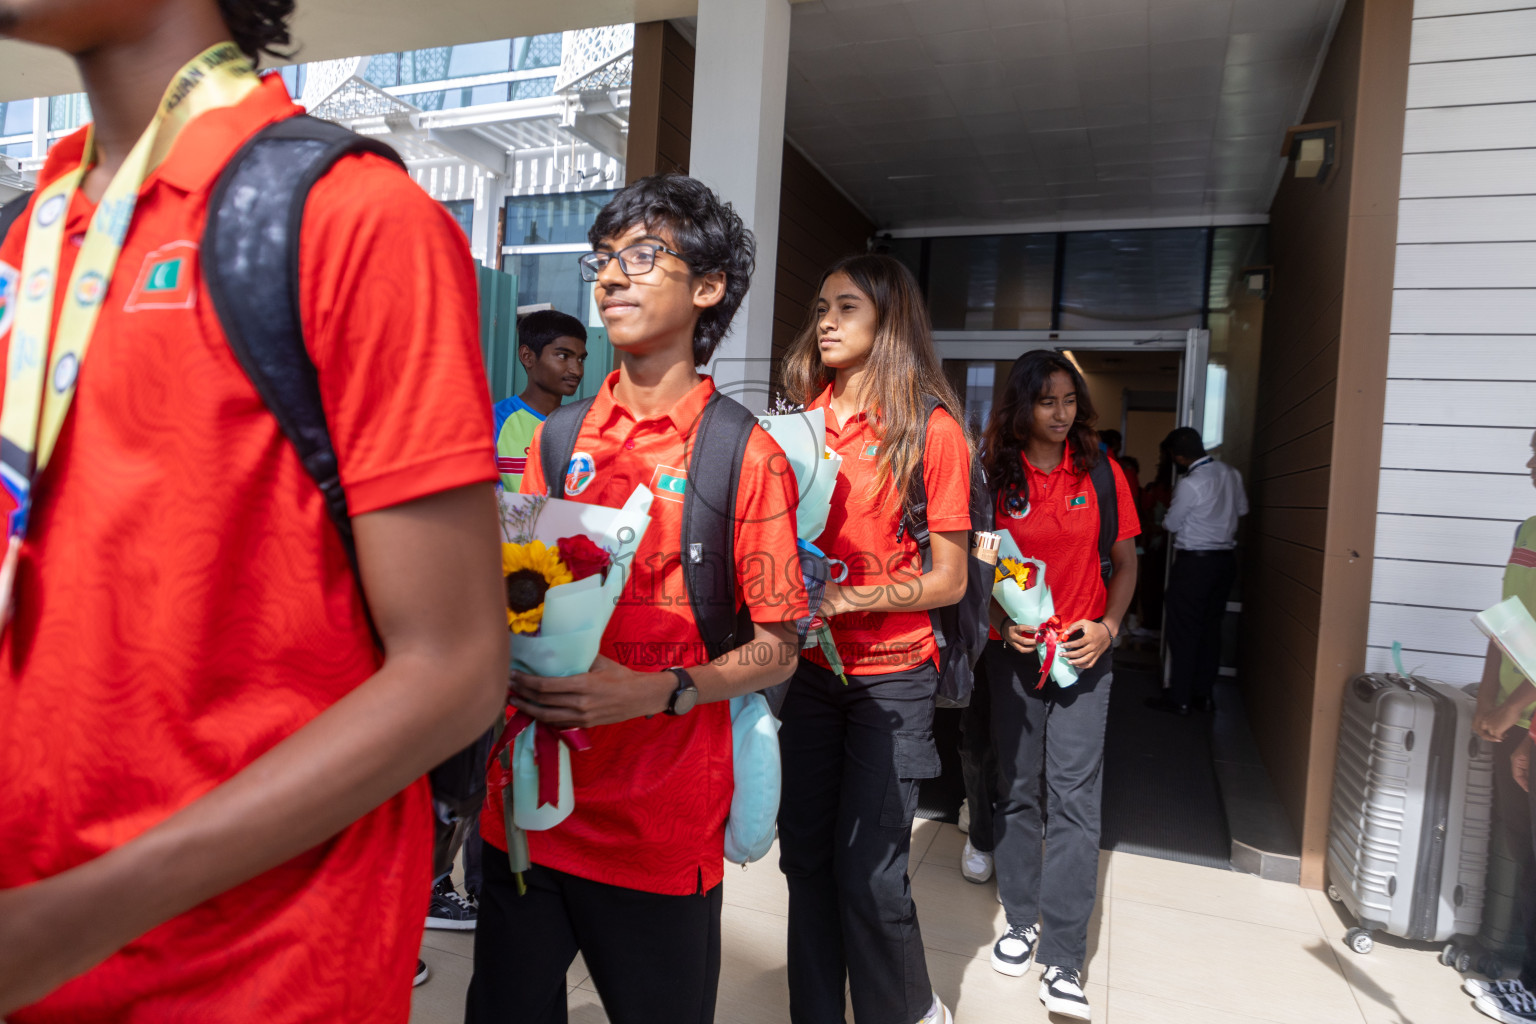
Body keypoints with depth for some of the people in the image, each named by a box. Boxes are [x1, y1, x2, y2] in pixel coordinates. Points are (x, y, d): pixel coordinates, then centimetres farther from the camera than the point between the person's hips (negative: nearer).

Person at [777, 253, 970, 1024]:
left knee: (868, 869, -2)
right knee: (805, 854, 11)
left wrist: (849, 597, -20)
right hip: (809, 665, 4)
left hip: (890, 677, -4)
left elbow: (949, 579, -7)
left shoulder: (930, 430, -6)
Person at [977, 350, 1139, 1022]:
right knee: (1016, 790, 10)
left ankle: (1063, 964, 3)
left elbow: (1125, 562, 9)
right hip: (1013, 653, 0)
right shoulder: (996, 476, -1)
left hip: (1083, 655, 0)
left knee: (1074, 797, -4)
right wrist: (1002, 622, -12)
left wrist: (1108, 626, -6)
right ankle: (1022, 921, 29)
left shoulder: (1101, 474, 2)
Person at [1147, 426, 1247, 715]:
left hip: (1194, 563, -7)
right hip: (1225, 558, 7)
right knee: (1211, 627, 13)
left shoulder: (1189, 484, -21)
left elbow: (1171, 524, -7)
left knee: (1184, 629, 1)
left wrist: (1164, 520, 14)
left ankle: (1180, 699, 6)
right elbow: (1242, 509, 17)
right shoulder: (1230, 473, 2)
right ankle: (1203, 694, 20)